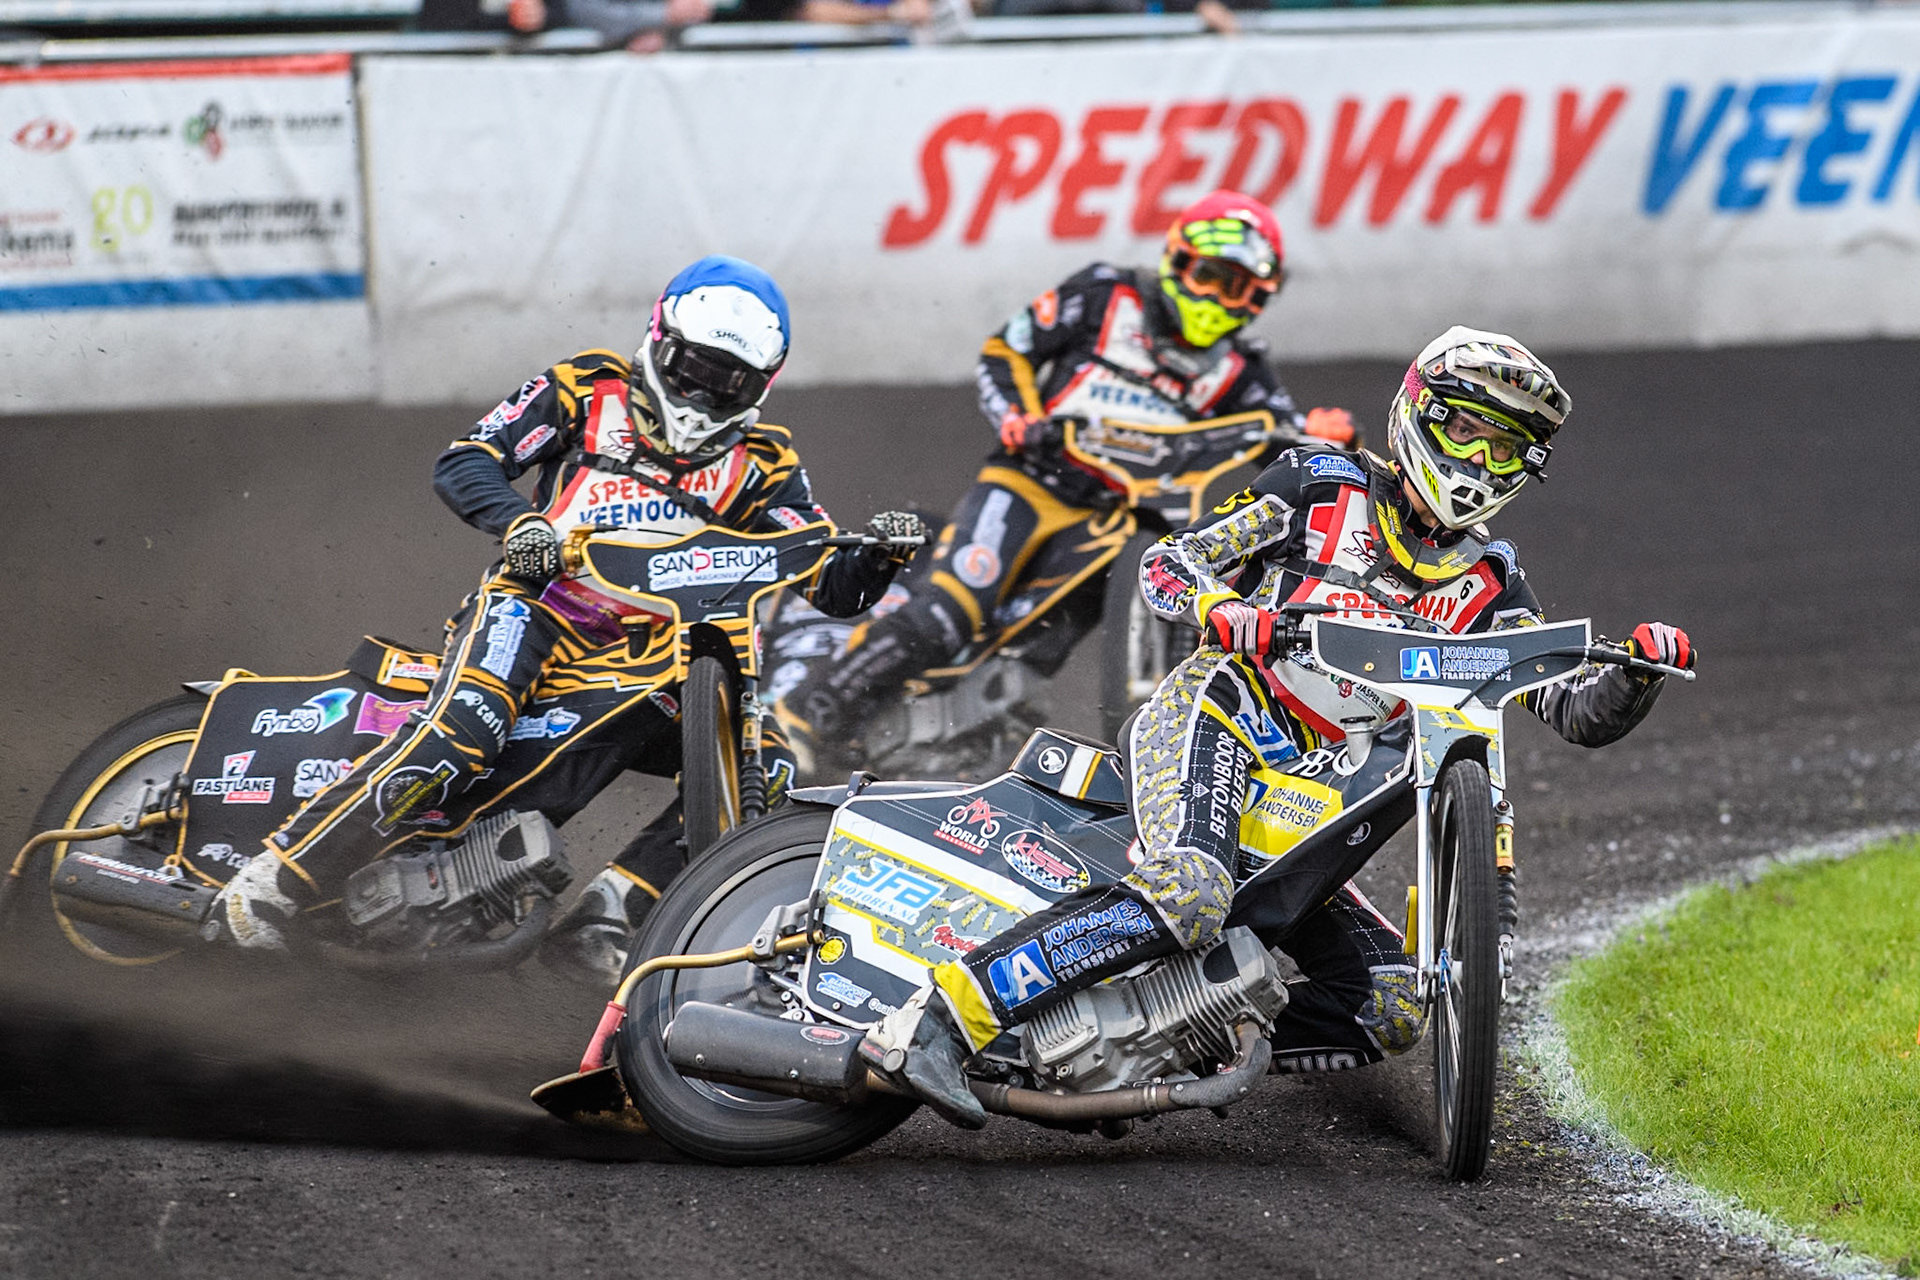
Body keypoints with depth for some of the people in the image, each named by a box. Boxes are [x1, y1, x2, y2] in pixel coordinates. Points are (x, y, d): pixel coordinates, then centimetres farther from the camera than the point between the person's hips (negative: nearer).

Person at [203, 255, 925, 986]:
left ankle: (599, 919, -19)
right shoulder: (588, 392, 11)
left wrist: (878, 557, -12)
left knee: (765, 766, -16)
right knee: (462, 734, -33)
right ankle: (266, 891, -30)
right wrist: (518, 521, -19)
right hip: (536, 605, -4)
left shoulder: (759, 464, 17)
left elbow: (833, 589, 12)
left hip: (650, 654, 4)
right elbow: (462, 462, 2)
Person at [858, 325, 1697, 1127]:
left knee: (1395, 1010, -2)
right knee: (1189, 897, -37)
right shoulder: (1321, 487, 6)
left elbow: (1575, 713, 11)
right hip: (1215, 717, -7)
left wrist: (1637, 673, -11)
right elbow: (1165, 564, 3)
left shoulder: (1490, 584, 18)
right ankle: (936, 1020, -43)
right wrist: (1220, 609, -19)